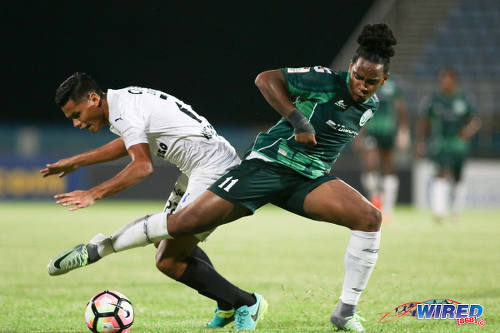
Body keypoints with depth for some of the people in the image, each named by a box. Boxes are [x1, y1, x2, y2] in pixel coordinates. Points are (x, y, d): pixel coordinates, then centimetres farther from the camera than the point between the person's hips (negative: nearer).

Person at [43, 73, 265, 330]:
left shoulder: (124, 113, -16)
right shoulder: (126, 98, 15)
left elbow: (142, 166, -29)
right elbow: (129, 143, 35)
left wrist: (94, 194, -30)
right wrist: (76, 162, 38)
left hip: (214, 171, -11)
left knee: (168, 261, -11)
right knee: (165, 239, 21)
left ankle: (244, 303, -1)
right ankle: (226, 307, 25)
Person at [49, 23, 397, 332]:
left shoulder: (371, 106, 3)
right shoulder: (326, 81, -16)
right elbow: (266, 79, -19)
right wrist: (297, 120, -24)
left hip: (310, 179, 5)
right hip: (268, 163, -5)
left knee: (370, 218, -19)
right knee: (185, 222, -12)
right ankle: (98, 249, 6)